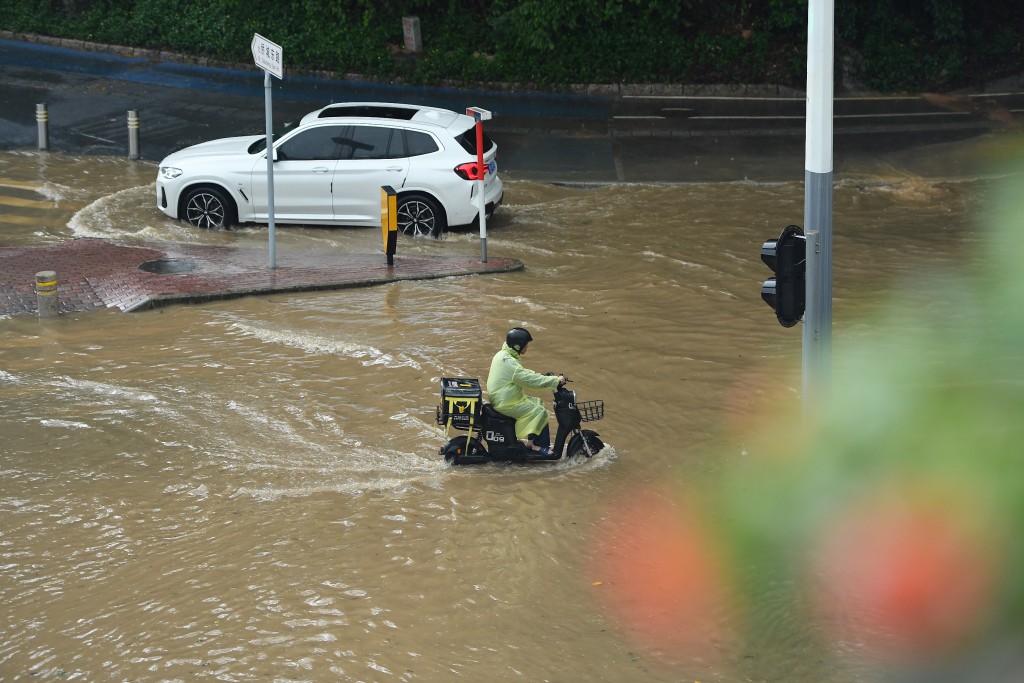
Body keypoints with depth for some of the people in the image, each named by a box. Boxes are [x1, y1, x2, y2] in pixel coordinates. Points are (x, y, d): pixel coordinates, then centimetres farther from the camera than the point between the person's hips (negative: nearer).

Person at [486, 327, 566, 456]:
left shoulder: (503, 355, 8)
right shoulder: (508, 362, -25)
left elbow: (522, 373, 23)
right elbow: (529, 380, -26)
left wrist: (537, 375, 9)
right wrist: (556, 381, -22)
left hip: (501, 398, 11)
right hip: (506, 404, -11)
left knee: (538, 403, 15)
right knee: (540, 412, -13)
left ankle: (532, 441, 16)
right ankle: (539, 446, -3)